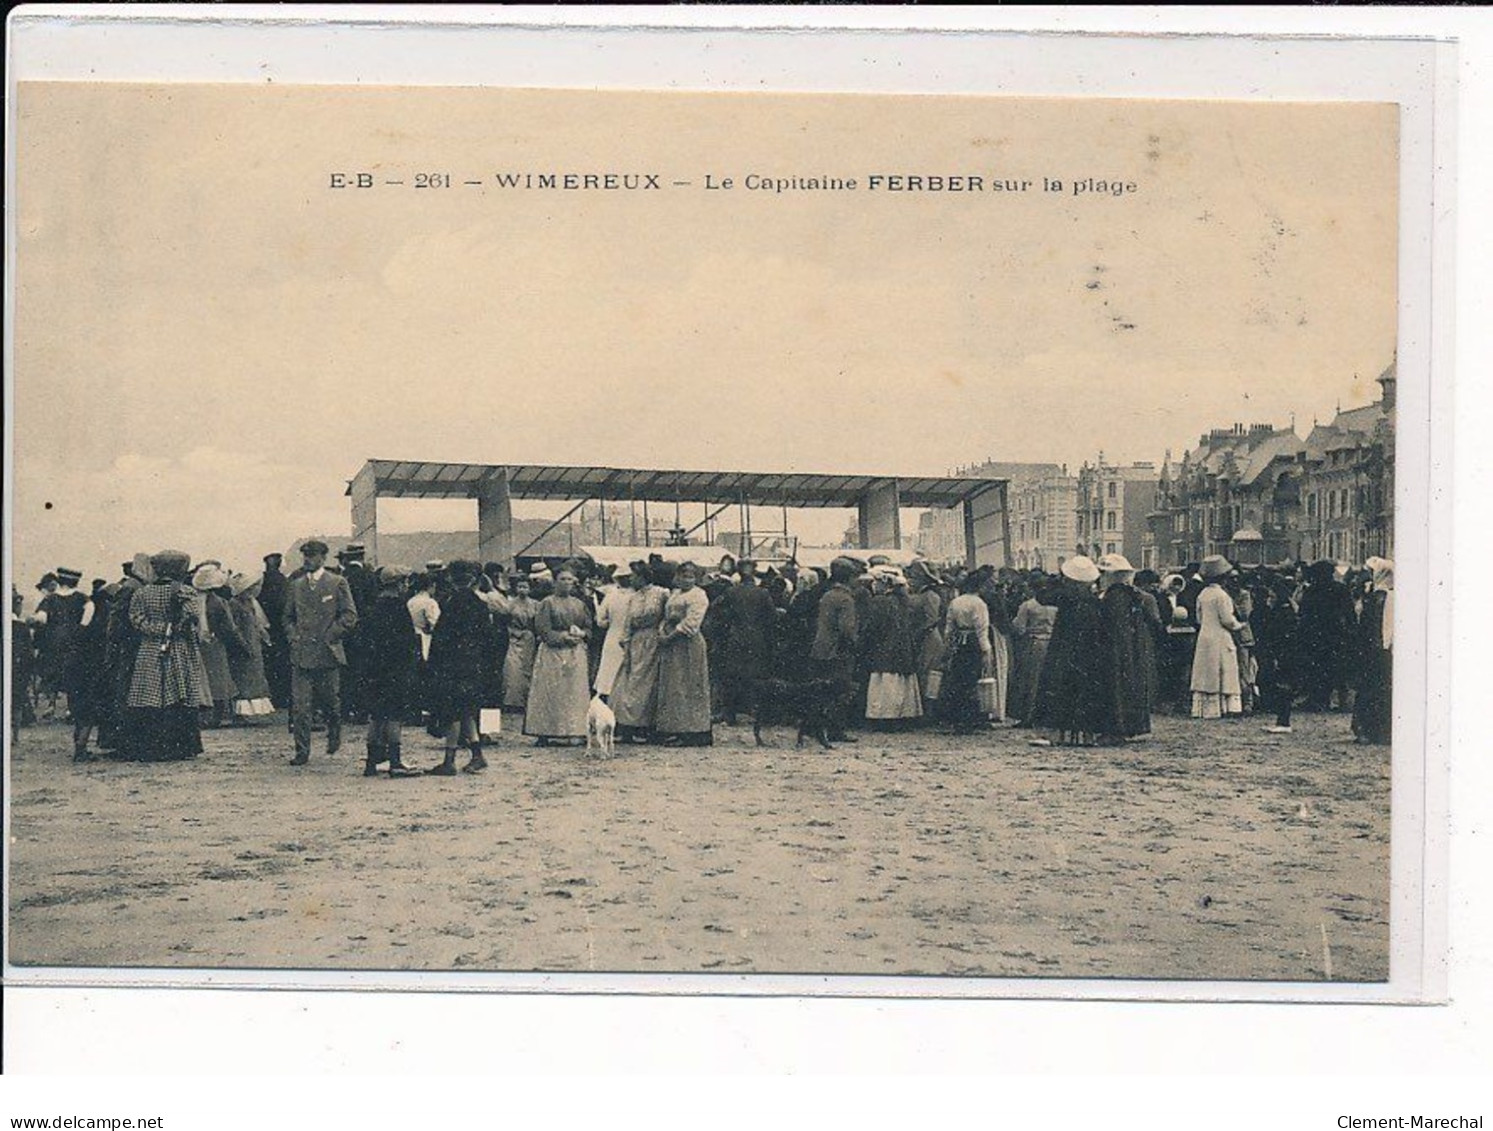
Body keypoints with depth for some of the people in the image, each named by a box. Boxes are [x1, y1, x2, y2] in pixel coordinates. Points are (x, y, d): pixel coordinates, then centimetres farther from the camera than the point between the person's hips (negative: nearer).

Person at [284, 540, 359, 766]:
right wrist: (293, 636, 4)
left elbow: (350, 615, -3)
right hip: (301, 654, 3)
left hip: (328, 653, -3)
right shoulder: (296, 586, 12)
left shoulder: (337, 583, 0)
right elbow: (288, 617, 21)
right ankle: (302, 751, -2)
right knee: (300, 706, -5)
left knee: (330, 701, 9)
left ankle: (334, 736, 35)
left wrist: (330, 636, -9)